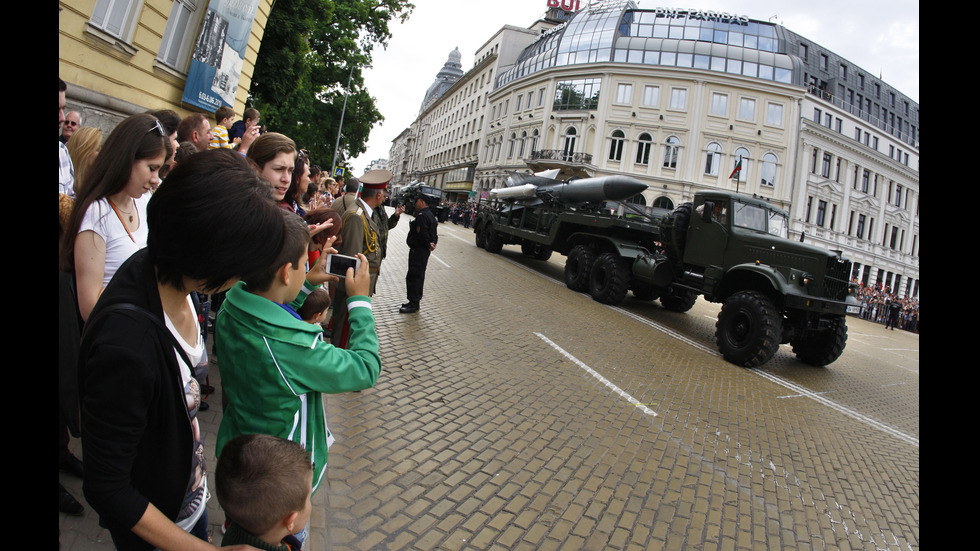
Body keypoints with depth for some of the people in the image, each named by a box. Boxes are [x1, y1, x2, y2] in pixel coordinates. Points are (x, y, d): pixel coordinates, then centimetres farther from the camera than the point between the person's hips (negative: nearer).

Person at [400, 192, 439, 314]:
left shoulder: (421, 216, -19)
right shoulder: (430, 215, 14)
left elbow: (422, 234, -24)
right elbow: (434, 234, 15)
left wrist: (428, 245, -11)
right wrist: (432, 243, 1)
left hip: (418, 250, -11)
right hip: (424, 250, 11)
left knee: (413, 276, -5)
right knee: (418, 275, 17)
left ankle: (413, 305, 0)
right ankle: (415, 302, 27)